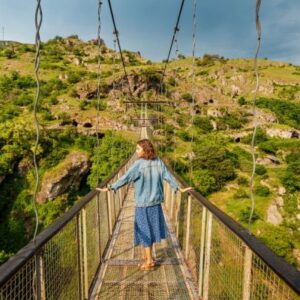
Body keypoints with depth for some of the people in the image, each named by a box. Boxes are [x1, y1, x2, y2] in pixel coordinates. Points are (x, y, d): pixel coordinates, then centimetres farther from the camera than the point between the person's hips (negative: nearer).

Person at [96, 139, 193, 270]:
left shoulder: (139, 164, -18)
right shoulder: (158, 162, -4)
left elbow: (126, 178, -20)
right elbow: (168, 176, -1)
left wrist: (109, 187, -16)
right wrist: (179, 188, 9)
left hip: (143, 203, -5)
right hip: (155, 201, 5)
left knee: (144, 230, 8)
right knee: (150, 228, 19)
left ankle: (149, 261, 18)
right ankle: (147, 255, 35)